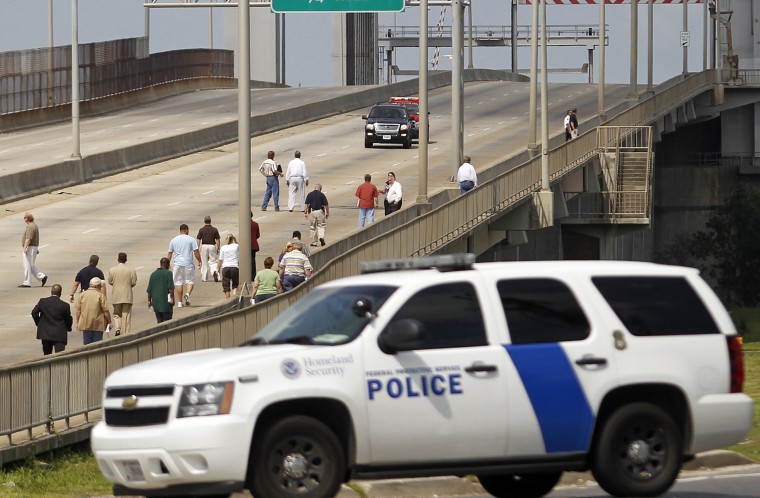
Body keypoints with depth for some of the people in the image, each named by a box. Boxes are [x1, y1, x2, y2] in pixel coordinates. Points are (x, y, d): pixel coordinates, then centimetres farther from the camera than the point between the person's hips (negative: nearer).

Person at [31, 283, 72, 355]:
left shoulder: (42, 302, -4)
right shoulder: (65, 305, -10)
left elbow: (34, 313, -1)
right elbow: (69, 319, -2)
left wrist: (38, 323, 15)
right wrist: (68, 328, 18)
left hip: (45, 333, 3)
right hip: (59, 335, -3)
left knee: (47, 355, 16)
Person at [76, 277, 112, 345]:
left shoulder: (82, 295, 3)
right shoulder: (100, 295, -8)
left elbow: (78, 311, 5)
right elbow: (106, 311, -9)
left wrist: (78, 323, 14)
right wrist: (109, 322, 1)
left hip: (85, 324, 3)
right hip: (98, 325, -3)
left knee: (86, 343, 7)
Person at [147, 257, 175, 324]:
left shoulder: (153, 274, 8)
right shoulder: (168, 273, -7)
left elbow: (149, 290, 10)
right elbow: (171, 288, -15)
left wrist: (149, 301, 17)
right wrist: (172, 298, -8)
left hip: (156, 303, 5)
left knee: (159, 321, 11)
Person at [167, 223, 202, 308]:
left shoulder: (173, 240, 8)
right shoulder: (191, 239, -2)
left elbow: (169, 253, 12)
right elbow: (196, 252, -5)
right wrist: (199, 261, 8)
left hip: (177, 264, 2)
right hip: (188, 264, -2)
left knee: (179, 282, 8)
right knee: (190, 281, 7)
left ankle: (180, 302, 7)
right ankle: (187, 294, -21)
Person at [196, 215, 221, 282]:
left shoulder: (201, 230, -3)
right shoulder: (214, 230, -1)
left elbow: (198, 240, -3)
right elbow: (218, 240, 1)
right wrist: (218, 249, 11)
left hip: (204, 246, 0)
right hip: (212, 246, 0)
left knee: (204, 262, 9)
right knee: (213, 262, 7)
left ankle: (204, 277, 14)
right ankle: (214, 271, -22)